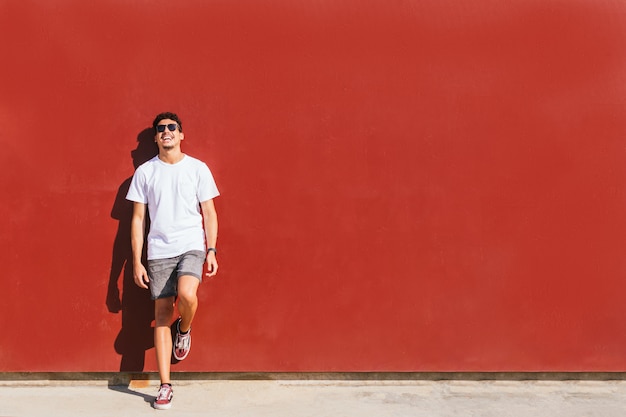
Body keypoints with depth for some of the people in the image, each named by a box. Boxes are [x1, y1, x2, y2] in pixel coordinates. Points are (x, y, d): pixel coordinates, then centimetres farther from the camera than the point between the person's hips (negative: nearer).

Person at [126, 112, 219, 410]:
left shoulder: (198, 168, 3)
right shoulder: (145, 172, 6)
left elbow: (209, 213, 5)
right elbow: (138, 219, 6)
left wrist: (211, 250, -3)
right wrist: (137, 262, 2)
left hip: (191, 246, -1)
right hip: (159, 251, 2)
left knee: (187, 294, -28)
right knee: (162, 314, 2)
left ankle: (184, 330, 9)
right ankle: (165, 386, 12)